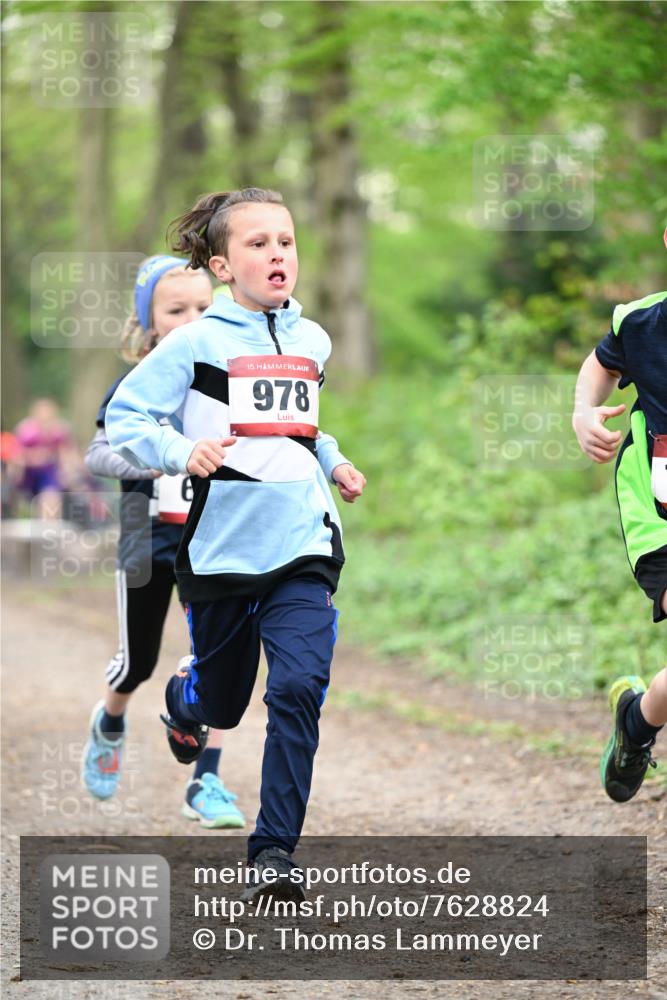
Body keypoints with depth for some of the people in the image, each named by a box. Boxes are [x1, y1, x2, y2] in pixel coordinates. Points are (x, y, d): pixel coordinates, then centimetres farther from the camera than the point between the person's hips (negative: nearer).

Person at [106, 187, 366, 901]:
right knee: (222, 701, 15)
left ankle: (272, 853, -13)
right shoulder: (198, 342, -5)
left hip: (303, 547, 2)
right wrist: (183, 452, -21)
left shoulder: (313, 341, 11)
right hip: (222, 546, -2)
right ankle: (182, 700, 54)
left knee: (299, 688, -17)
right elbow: (125, 416, -5)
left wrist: (334, 465, 14)